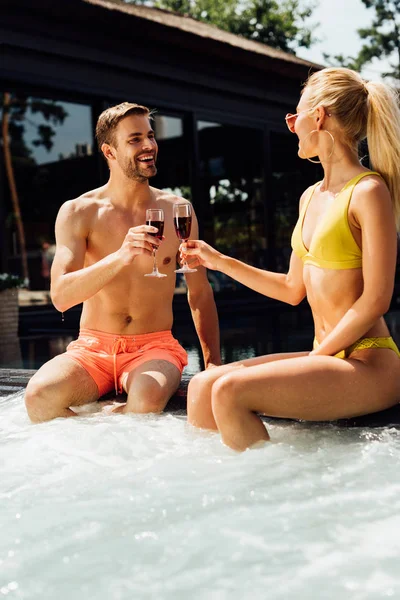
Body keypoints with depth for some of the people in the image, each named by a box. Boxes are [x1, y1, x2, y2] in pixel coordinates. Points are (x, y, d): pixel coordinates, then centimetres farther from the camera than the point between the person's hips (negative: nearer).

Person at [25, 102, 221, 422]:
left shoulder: (177, 210, 5)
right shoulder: (78, 213, 0)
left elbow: (200, 292, 11)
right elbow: (60, 296, -13)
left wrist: (213, 361, 2)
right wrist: (120, 258, -27)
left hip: (155, 347, 0)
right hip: (93, 347, 0)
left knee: (147, 399, -35)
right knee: (40, 395, -31)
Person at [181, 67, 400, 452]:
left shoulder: (368, 191, -11)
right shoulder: (310, 197, 15)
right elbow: (293, 289, 19)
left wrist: (313, 360, -13)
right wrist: (219, 261, 20)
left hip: (368, 365, -8)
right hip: (326, 359, 8)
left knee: (229, 392, -25)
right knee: (201, 388, -2)